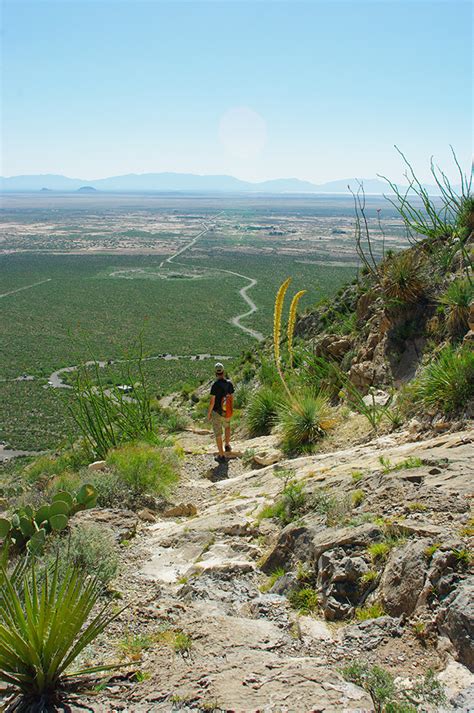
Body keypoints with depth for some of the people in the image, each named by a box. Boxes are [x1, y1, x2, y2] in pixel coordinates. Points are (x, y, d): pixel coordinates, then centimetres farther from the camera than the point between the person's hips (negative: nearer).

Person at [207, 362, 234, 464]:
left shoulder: (215, 385, -21)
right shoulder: (229, 384, -7)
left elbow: (212, 401, -19)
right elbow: (232, 398, 3)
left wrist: (209, 413, -5)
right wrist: (231, 409, 19)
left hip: (216, 413, -4)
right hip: (226, 412, 4)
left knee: (218, 434, 6)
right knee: (227, 426, 35)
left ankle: (221, 456, 12)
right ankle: (227, 445, 36)